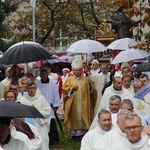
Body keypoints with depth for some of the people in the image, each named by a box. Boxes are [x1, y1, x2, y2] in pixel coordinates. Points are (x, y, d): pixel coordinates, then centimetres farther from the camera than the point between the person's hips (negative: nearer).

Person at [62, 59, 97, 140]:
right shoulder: (69, 80, 7)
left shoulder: (86, 79, 8)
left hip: (84, 103, 1)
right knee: (75, 116, -1)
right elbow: (65, 90, 0)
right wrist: (72, 88, -14)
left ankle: (83, 132, 6)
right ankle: (74, 133, 6)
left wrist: (90, 86, -13)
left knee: (83, 116, -2)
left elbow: (92, 90, 6)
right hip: (73, 104, 0)